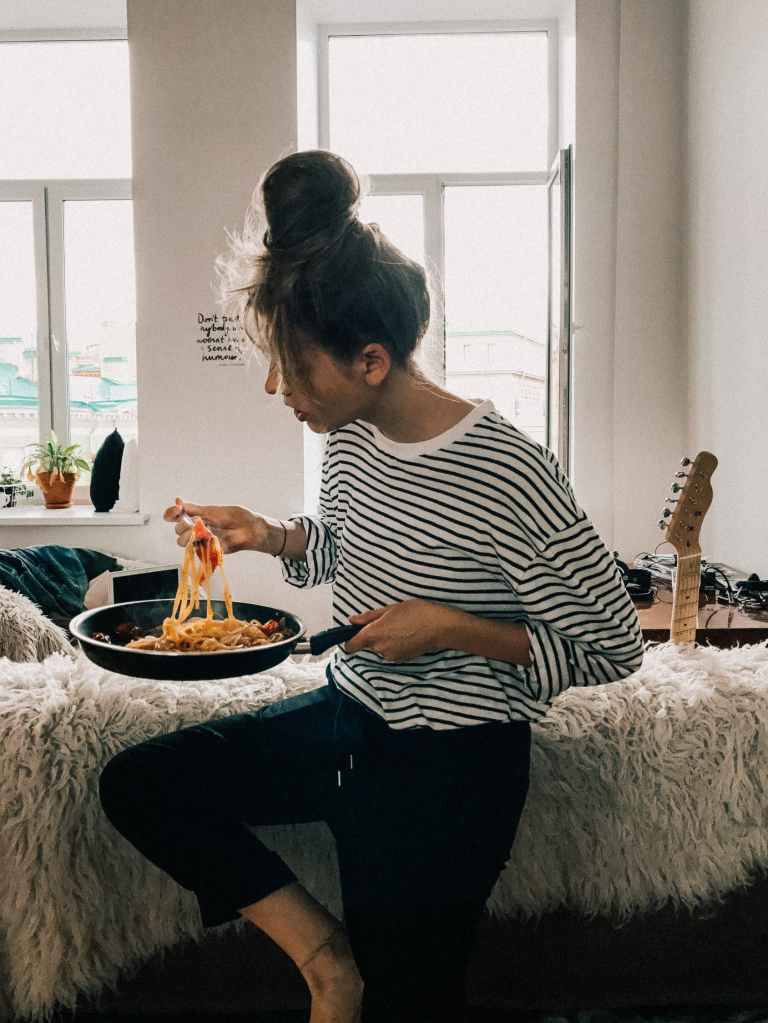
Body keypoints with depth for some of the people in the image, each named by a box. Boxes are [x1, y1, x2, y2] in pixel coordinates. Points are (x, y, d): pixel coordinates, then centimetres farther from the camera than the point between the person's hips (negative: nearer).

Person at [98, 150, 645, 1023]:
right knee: (135, 784, -4)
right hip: (348, 720, 7)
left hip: (450, 762, -6)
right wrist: (269, 536, -4)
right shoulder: (349, 437, -5)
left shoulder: (507, 477, -26)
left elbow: (612, 649, -16)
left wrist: (451, 629, -25)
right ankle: (322, 952, 2)